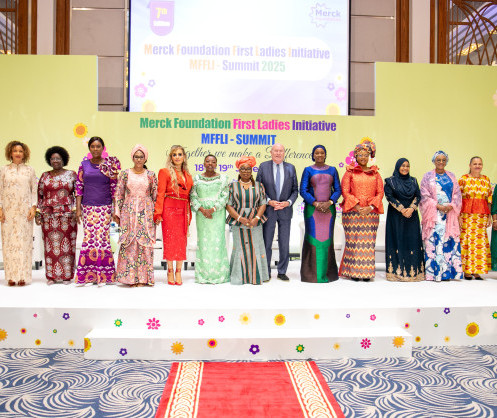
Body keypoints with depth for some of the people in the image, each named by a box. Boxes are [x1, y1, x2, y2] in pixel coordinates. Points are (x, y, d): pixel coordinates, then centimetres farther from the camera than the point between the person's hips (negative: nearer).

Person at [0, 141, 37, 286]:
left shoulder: (29, 170, 9)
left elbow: (34, 190, 7)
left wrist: (33, 207, -4)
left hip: (25, 211, 0)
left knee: (24, 240, -4)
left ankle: (23, 276, 0)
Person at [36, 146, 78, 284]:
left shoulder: (71, 174, 6)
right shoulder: (45, 176, 11)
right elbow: (39, 195, 12)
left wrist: (76, 210, -6)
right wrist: (38, 214, 5)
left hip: (67, 215, -2)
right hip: (49, 215, 2)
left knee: (67, 245, -1)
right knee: (50, 244, 1)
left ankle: (67, 275, 7)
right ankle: (51, 275, 10)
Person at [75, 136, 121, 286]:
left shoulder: (110, 164, 3)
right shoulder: (84, 165, 9)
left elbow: (114, 187, 3)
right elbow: (79, 187, 8)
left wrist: (116, 209, -1)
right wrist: (78, 208, 1)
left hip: (105, 207, -2)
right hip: (88, 206, 2)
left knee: (102, 238, -5)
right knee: (89, 238, -1)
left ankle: (103, 275, 5)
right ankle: (89, 275, 8)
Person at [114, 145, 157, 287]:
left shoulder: (151, 175, 5)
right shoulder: (125, 174, 5)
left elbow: (155, 196, 7)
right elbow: (119, 194, 6)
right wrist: (117, 213, 1)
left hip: (146, 212, 0)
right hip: (129, 212, 0)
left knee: (145, 243, -2)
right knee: (129, 243, -2)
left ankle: (143, 277, 6)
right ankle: (130, 277, 7)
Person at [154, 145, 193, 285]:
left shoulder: (187, 175, 16)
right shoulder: (165, 172, 3)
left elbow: (189, 196, 15)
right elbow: (160, 194, -3)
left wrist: (189, 215, 10)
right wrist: (158, 213, -10)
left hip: (183, 210, 4)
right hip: (169, 209, -4)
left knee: (182, 240, 3)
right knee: (170, 239, -2)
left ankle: (178, 272, 10)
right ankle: (170, 271, 8)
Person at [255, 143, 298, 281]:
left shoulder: (290, 168, 6)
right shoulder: (263, 166, 1)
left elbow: (295, 190, 7)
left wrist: (288, 202, -10)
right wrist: (269, 201, -12)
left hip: (285, 210, 1)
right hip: (268, 210, -1)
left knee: (284, 244, 6)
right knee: (266, 243, 5)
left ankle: (282, 272, 19)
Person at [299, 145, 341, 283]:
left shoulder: (332, 170, 10)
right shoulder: (308, 170, 3)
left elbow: (338, 190, 6)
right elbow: (303, 191, -3)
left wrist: (329, 203, -11)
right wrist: (316, 204, -14)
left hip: (329, 208, 2)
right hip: (311, 209, -2)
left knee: (327, 239, 4)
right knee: (313, 238, -3)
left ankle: (326, 272, 13)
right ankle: (312, 273, 6)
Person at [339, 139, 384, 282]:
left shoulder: (375, 173, 12)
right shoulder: (350, 172, 6)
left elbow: (380, 192, 6)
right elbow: (345, 191, -2)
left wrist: (370, 207, -8)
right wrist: (357, 206, -12)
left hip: (370, 212, 2)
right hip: (352, 212, -2)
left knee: (368, 242, 1)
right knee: (354, 240, -3)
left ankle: (367, 272, 8)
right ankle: (354, 271, 4)